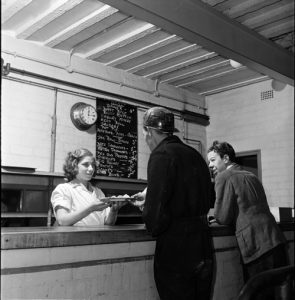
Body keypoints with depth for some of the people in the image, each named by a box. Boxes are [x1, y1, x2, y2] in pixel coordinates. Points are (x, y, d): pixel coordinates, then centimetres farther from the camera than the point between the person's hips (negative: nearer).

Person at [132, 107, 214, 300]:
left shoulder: (162, 155, -14)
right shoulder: (195, 155, 10)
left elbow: (156, 207, -21)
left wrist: (154, 229, 1)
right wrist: (150, 199, 25)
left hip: (176, 248, -8)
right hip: (203, 246, 8)